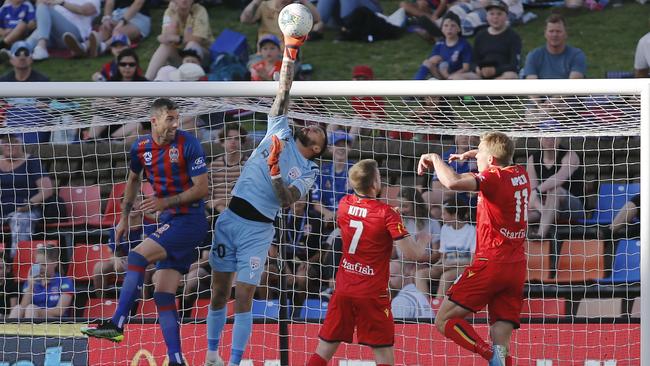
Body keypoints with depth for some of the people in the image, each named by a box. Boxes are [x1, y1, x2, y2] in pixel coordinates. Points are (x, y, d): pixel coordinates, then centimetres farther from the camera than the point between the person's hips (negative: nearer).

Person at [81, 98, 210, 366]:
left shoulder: (188, 144, -13)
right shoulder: (141, 148, 5)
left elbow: (202, 188, -13)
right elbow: (134, 178, 25)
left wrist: (166, 202, -20)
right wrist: (125, 217, 24)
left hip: (190, 220, -7)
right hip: (169, 222, 7)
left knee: (137, 257, -21)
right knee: (163, 295, 0)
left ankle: (116, 325, -19)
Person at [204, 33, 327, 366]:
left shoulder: (308, 173, 6)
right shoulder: (280, 130, 12)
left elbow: (287, 200, -10)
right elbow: (284, 90, 6)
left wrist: (274, 170, -24)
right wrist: (291, 52, -3)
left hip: (258, 229, -2)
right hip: (230, 216, 2)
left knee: (243, 300, -7)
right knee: (219, 292, 5)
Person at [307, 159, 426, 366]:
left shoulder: (344, 205, 2)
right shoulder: (387, 214, -14)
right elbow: (409, 254, -18)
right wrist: (422, 250, 5)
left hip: (344, 289, 5)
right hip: (372, 294, -5)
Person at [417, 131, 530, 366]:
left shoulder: (494, 177, -12)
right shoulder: (520, 175, 10)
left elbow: (452, 182, -28)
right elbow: (501, 158, 36)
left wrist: (435, 159, -10)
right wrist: (471, 155, 28)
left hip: (490, 263, -7)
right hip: (517, 268, 7)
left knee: (445, 320, -1)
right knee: (501, 344, 4)